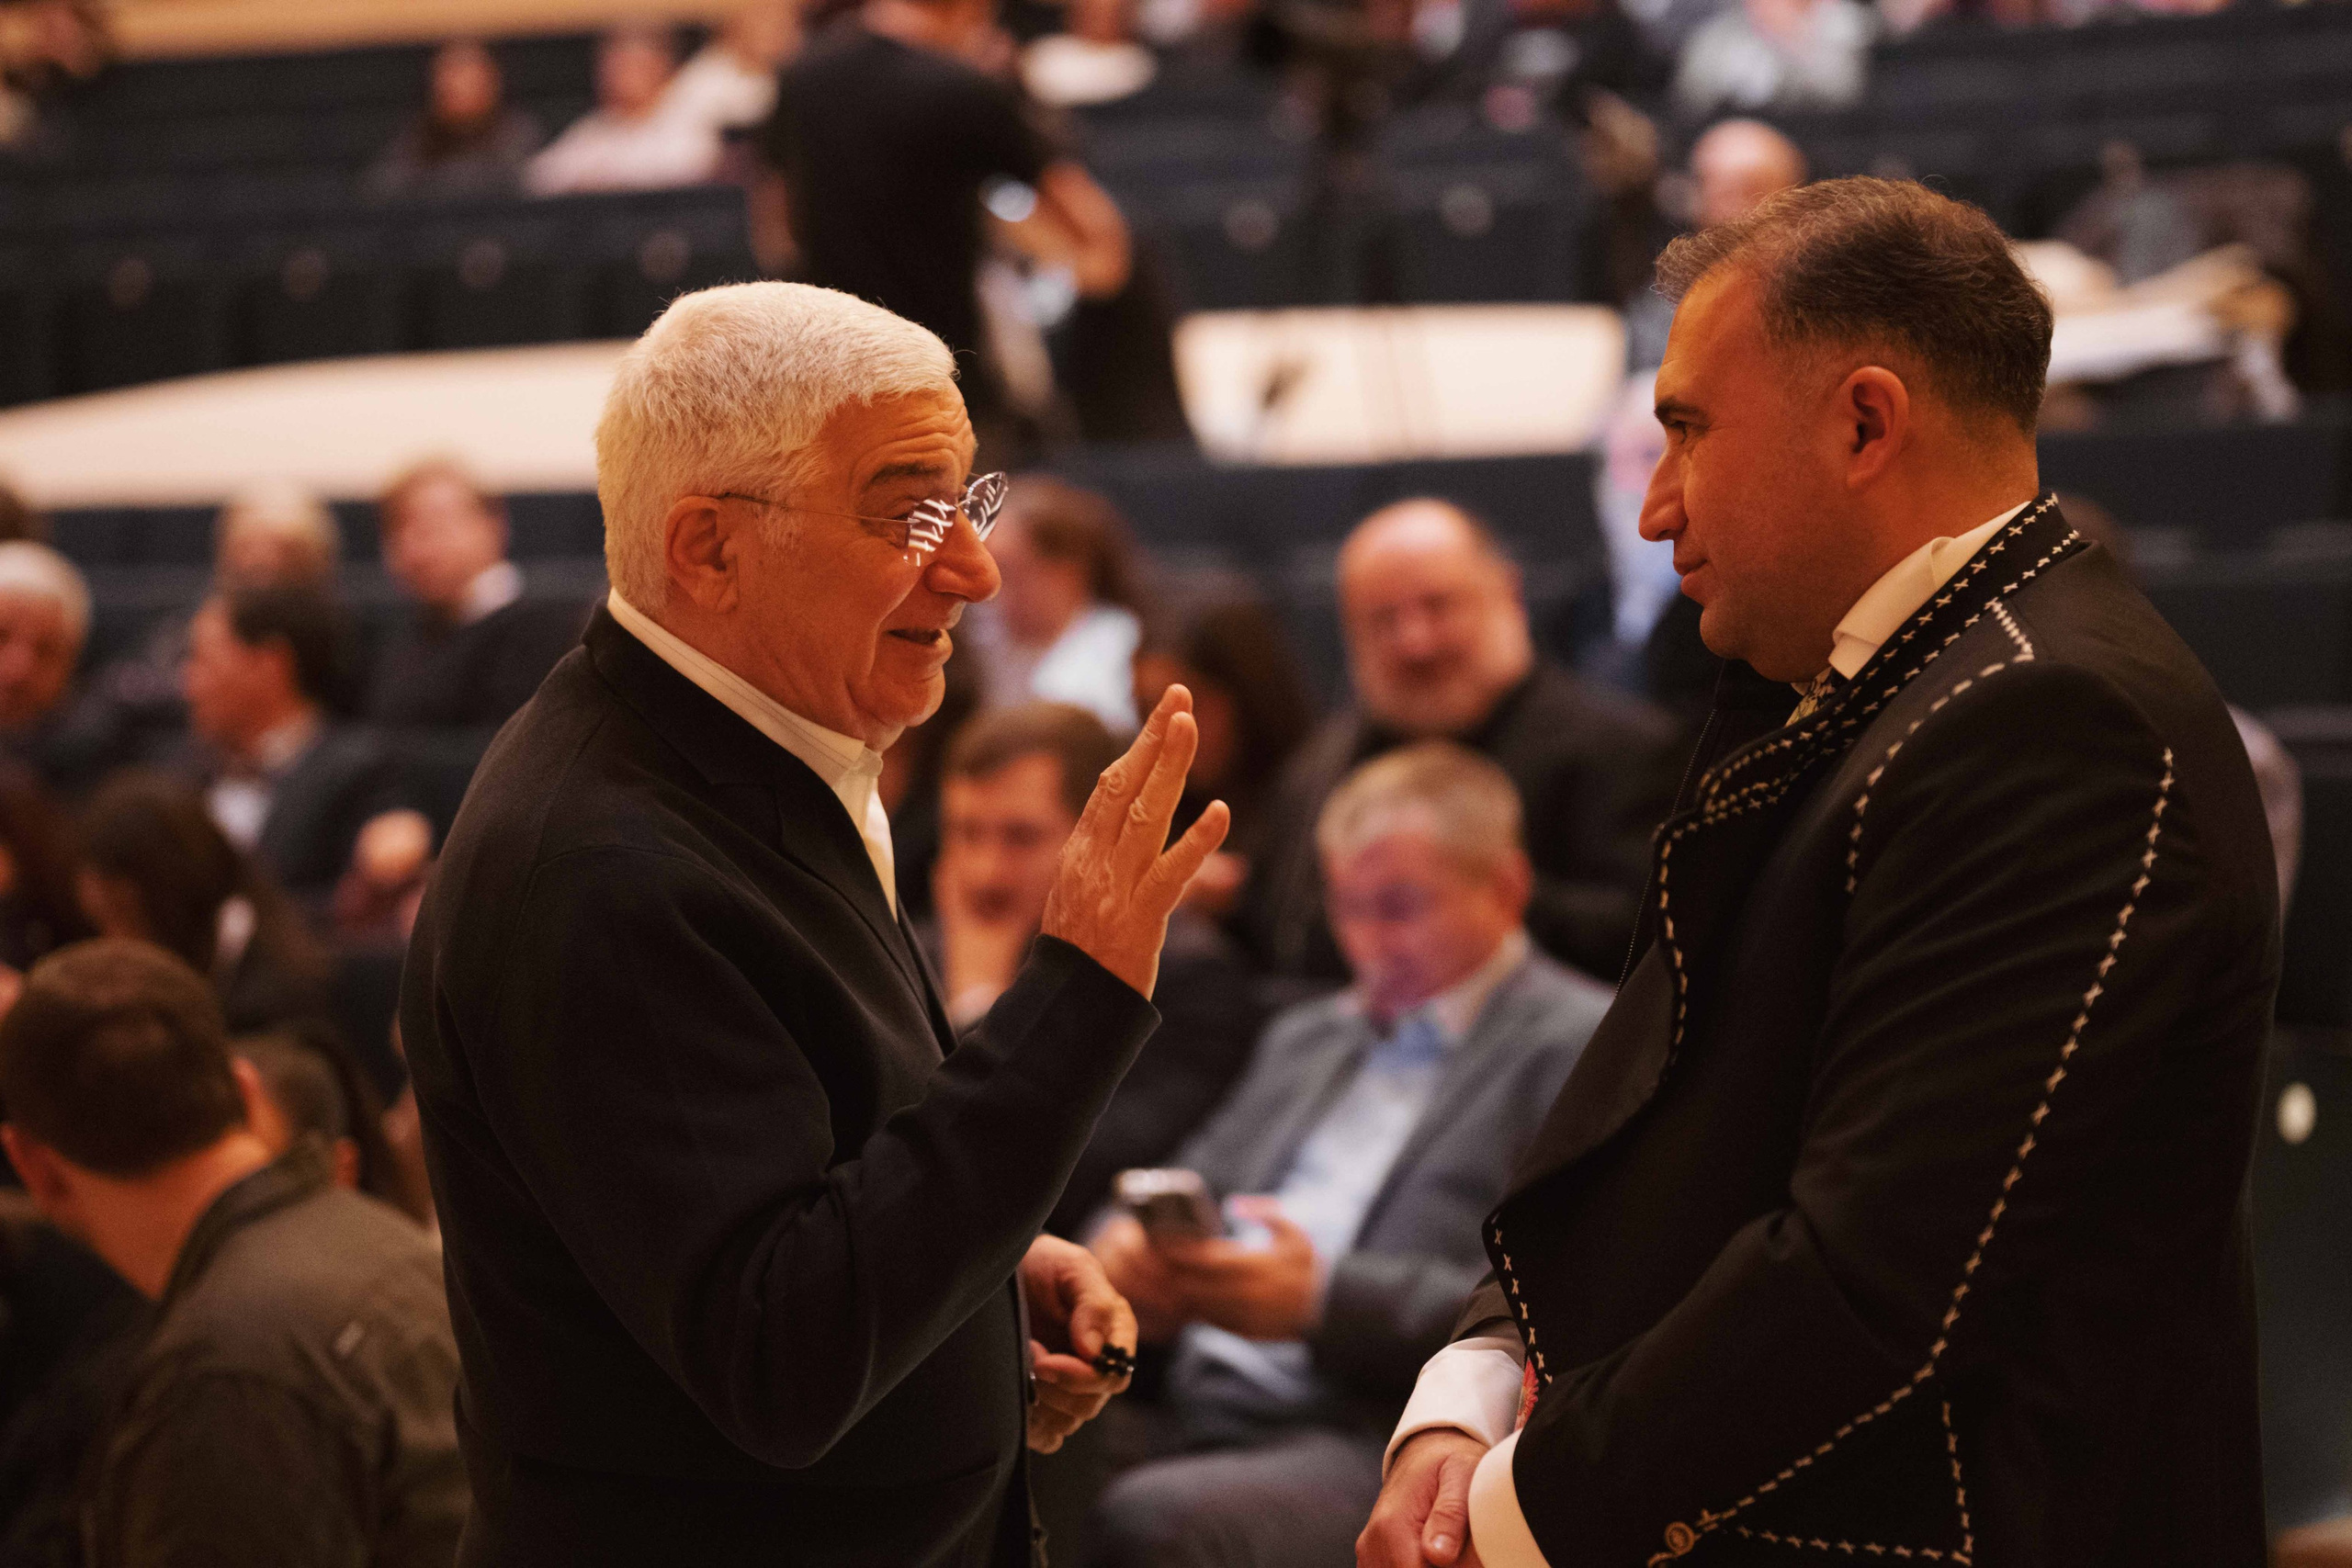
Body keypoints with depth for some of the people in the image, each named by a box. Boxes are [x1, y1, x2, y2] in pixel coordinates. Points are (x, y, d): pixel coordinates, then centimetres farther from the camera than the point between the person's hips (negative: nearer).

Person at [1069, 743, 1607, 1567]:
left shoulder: (1587, 1047, 3)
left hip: (1377, 1445, -7)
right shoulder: (1306, 1035, 28)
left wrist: (1324, 1299, -16)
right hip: (1187, 1413, 7)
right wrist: (1126, 1247, 3)